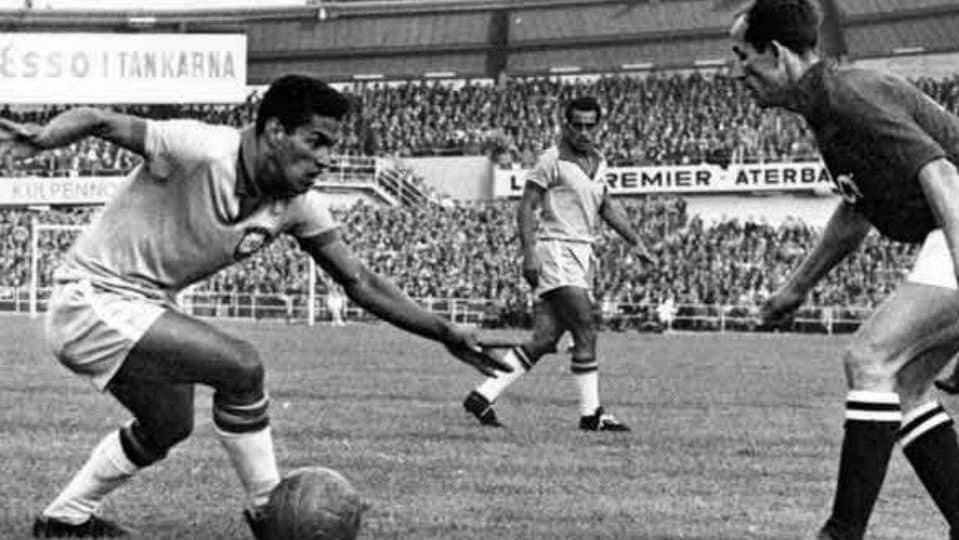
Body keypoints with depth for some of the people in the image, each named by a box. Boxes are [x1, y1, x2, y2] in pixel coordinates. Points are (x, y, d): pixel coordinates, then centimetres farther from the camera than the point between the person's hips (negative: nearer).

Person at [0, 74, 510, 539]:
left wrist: (445, 333, -1)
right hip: (91, 302, -9)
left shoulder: (297, 204, -3)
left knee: (169, 427, 25)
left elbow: (359, 281, 3)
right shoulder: (200, 152, -27)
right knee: (242, 367, -20)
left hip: (142, 306, 9)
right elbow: (99, 121, -30)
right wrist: (42, 137, -52)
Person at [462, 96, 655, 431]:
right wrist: (529, 253, -18)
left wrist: (635, 242, 18)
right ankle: (591, 413, -6)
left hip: (582, 254, 8)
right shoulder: (553, 160, -7)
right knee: (586, 332, -11)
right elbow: (527, 206, -9)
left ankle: (483, 396, 6)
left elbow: (607, 208, 26)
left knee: (544, 339, 2)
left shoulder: (598, 163, 17)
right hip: (557, 250, -8)